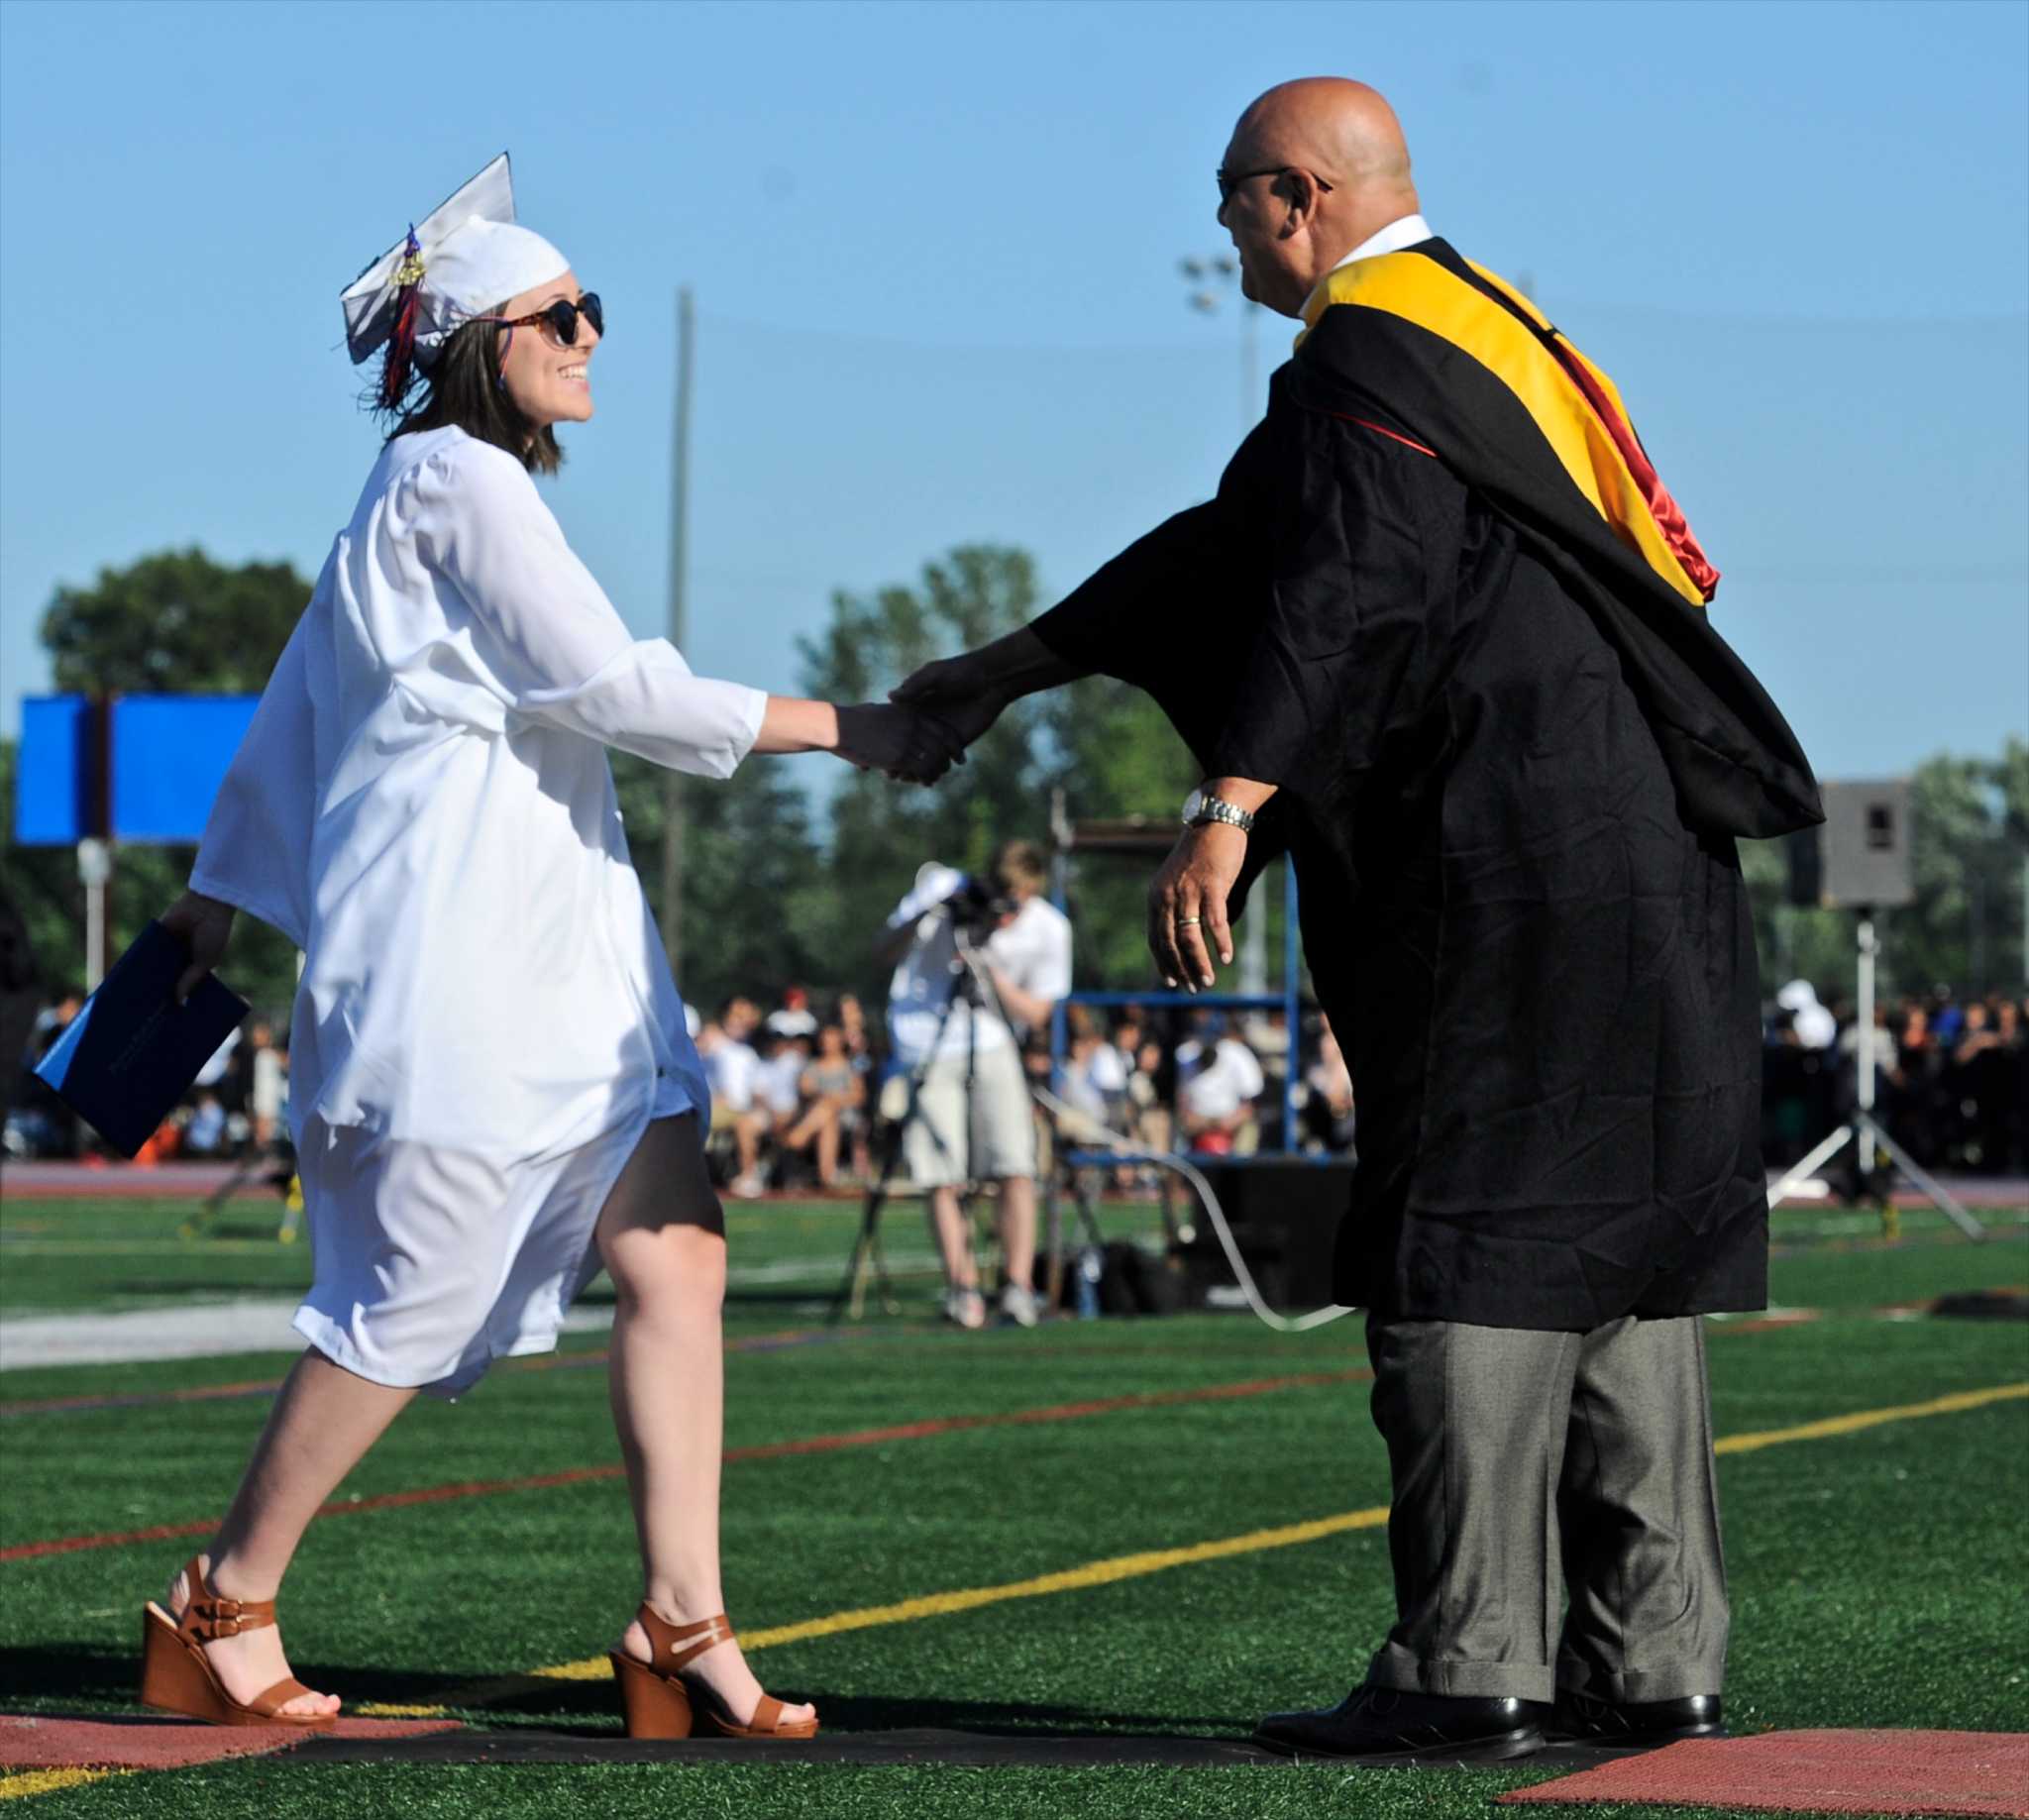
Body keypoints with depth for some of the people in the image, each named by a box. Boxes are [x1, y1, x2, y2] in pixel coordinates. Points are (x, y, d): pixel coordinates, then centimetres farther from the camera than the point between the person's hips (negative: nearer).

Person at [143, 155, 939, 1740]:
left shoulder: (461, 491, 20)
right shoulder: (454, 481, -9)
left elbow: (293, 708, 27)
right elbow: (615, 686, -16)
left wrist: (219, 896, 36)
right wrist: (838, 728, -11)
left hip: (562, 952, 10)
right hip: (455, 957, -9)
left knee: (678, 1259, -1)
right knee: (411, 1307, -4)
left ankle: (683, 1626, -2)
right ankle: (221, 1611, 9)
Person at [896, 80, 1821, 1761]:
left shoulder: (1372, 354, -8)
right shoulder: (1475, 324, 24)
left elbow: (1337, 594, -23)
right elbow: (1240, 550, 27)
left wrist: (1225, 811, -30)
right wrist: (1006, 672, 28)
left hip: (1503, 866, -10)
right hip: (1642, 858, 10)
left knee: (1465, 1256, -7)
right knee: (1619, 1241, 9)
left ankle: (1469, 1667, -8)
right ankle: (1653, 1659, 11)